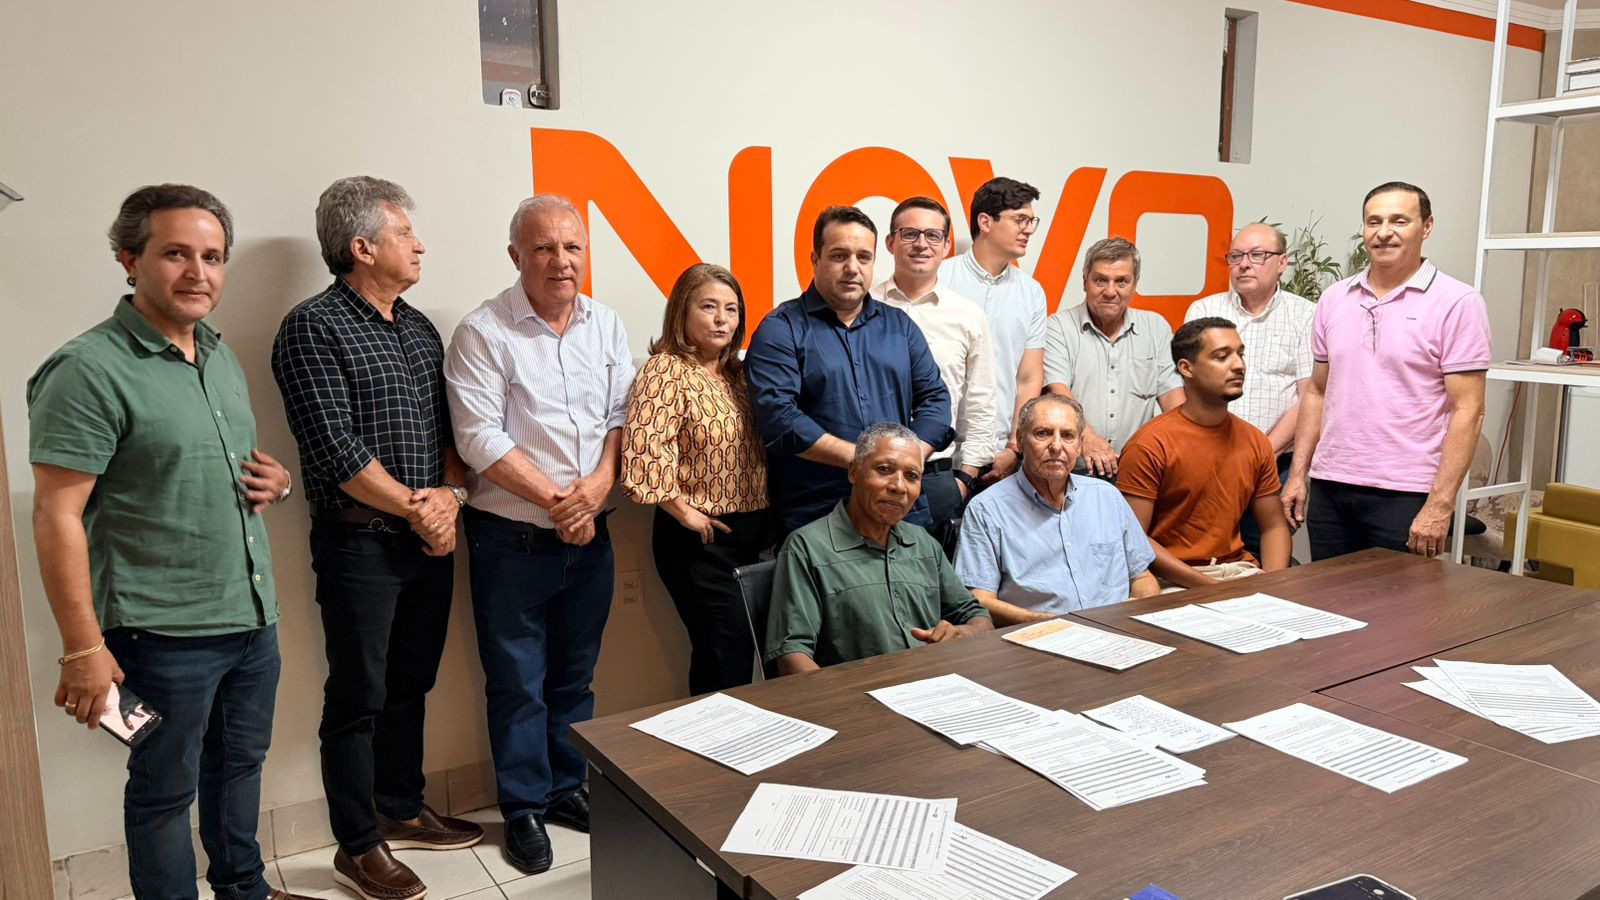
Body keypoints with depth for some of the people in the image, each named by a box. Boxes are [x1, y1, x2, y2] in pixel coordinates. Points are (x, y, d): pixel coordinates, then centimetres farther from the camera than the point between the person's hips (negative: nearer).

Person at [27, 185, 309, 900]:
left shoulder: (220, 355, 9)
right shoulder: (90, 371, -15)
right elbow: (56, 516, -17)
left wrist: (275, 481, 1)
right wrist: (82, 648, -19)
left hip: (252, 615, 8)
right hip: (163, 631, -7)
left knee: (240, 763, 22)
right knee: (166, 789, 10)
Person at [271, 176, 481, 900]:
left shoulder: (420, 328, 12)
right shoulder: (314, 328, -10)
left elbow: (450, 426, 12)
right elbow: (335, 450, -17)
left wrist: (449, 493, -5)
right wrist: (414, 508, -13)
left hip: (430, 539, 7)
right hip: (361, 543, -7)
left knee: (409, 685, 17)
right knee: (358, 698, 5)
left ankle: (401, 811, 34)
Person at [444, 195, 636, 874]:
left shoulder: (606, 324, 6)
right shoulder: (484, 333, -10)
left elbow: (621, 415, 6)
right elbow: (481, 440, -16)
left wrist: (599, 483, -11)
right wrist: (556, 501, -15)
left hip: (589, 535, 5)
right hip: (512, 538, -4)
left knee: (575, 675, 17)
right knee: (518, 683, 7)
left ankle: (567, 789, 34)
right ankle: (524, 809, 24)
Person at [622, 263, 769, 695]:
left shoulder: (736, 372, 12)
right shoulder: (666, 371, -12)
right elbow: (643, 452, -24)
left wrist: (760, 520, 9)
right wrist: (685, 513, -17)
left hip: (750, 530, 7)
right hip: (701, 537, -7)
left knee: (717, 651, 14)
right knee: (730, 650, -6)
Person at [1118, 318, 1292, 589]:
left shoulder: (1256, 442, 9)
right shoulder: (1150, 445, -11)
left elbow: (1274, 525, 16)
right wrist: (1210, 586, -19)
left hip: (1241, 569, 6)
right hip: (1175, 582, -6)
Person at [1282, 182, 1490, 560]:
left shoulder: (1456, 303, -5)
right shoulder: (1334, 299, 10)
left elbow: (1467, 412, -9)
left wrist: (1440, 504, -15)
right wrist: (1298, 475, 8)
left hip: (1405, 496, -4)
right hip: (1329, 488, 5)